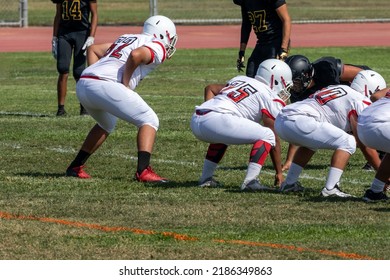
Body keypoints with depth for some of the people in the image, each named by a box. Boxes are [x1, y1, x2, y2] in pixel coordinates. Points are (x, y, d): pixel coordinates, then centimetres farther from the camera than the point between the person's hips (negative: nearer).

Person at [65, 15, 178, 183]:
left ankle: (75, 167, 35)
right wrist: (125, 84, -5)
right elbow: (136, 55, -15)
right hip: (105, 86, -8)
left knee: (107, 125, 34)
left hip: (82, 86, 8)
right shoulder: (157, 47, 6)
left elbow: (94, 50, 31)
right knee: (149, 121, 3)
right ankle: (143, 171, -13)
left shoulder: (126, 39, 31)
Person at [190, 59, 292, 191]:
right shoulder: (271, 98, 8)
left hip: (196, 120, 8)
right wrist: (279, 172, 16)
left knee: (222, 136, 38)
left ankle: (206, 178, 33)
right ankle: (250, 182, -11)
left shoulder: (241, 80, 30)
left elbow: (210, 88, 36)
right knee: (267, 135, 1)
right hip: (216, 120, -8)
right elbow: (275, 140, 9)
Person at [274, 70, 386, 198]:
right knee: (348, 143, -1)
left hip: (280, 121, 9)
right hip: (297, 122, -9)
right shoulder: (360, 101, 2)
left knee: (310, 143, 37)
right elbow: (366, 146, 3)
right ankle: (330, 188, -8)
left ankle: (289, 184, 33)